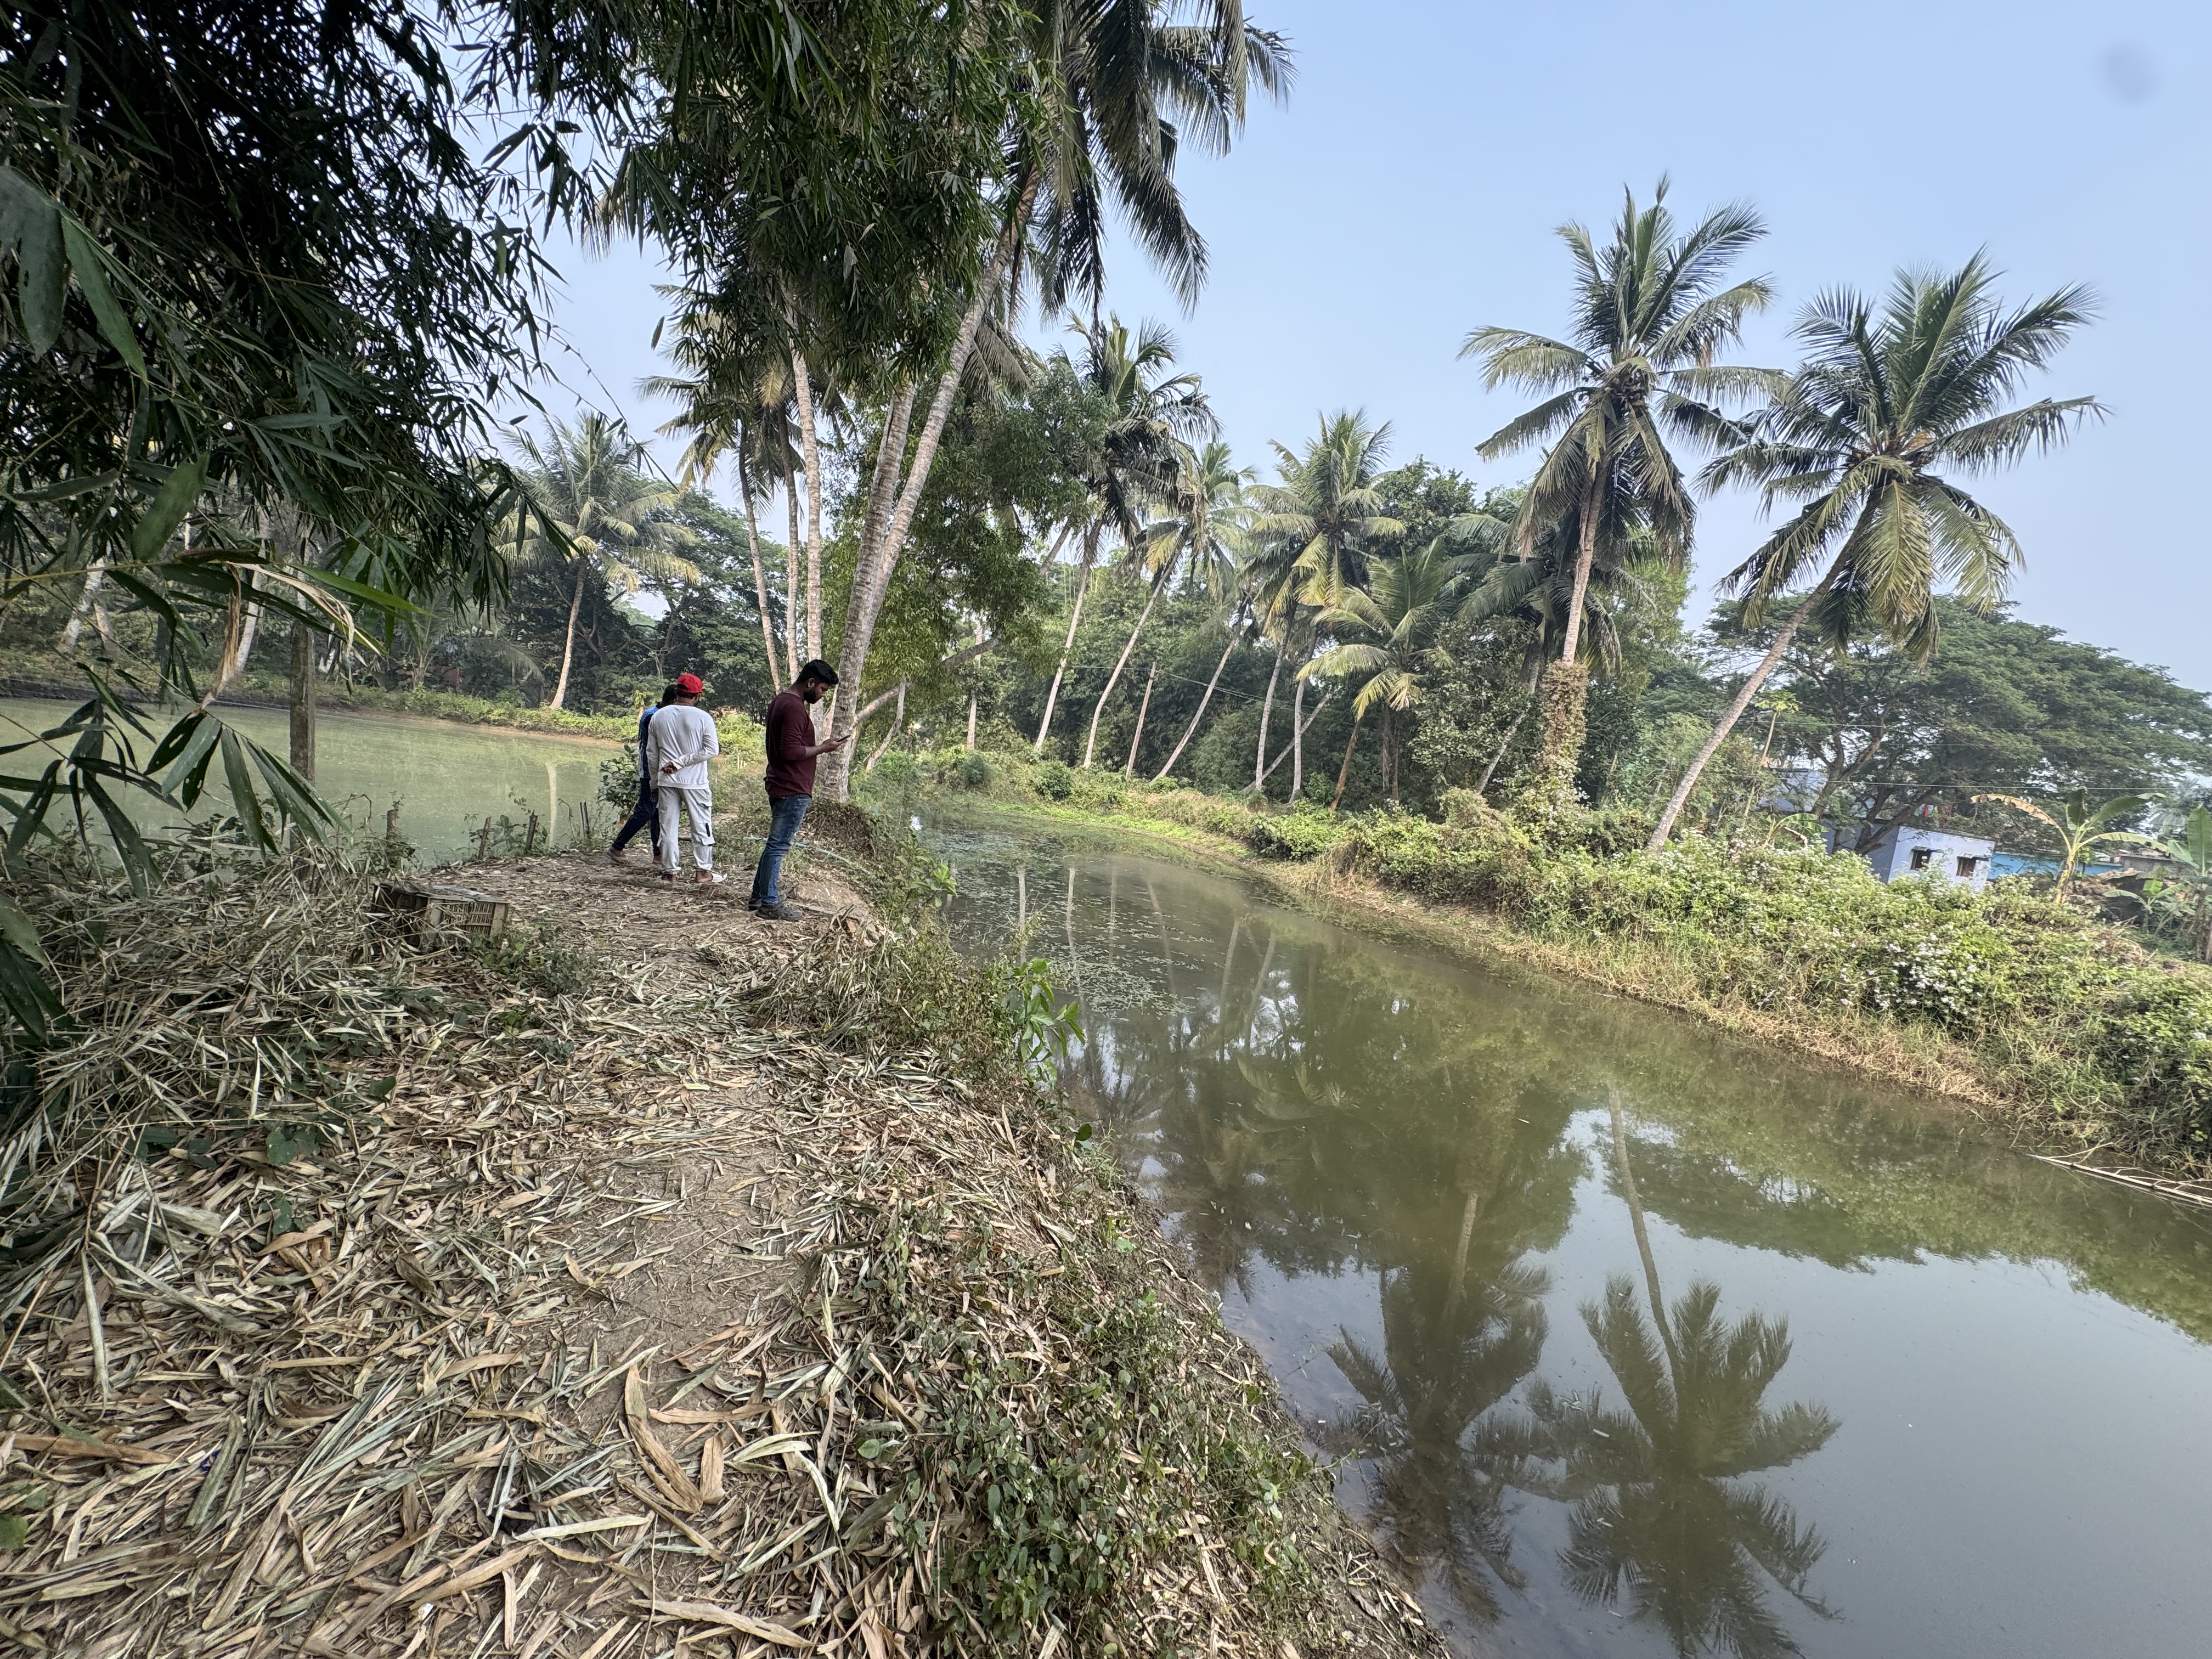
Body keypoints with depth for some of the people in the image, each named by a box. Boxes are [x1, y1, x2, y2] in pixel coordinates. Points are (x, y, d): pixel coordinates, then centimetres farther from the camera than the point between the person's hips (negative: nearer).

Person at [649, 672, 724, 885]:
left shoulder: (659, 716, 3)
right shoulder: (703, 717, -8)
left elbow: (651, 752, 8)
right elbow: (712, 749, -14)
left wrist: (655, 778, 18)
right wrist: (682, 762, -10)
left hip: (667, 781, 3)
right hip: (694, 781, -3)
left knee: (668, 826, 10)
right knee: (701, 826, 6)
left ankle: (668, 871, 15)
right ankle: (704, 872, 7)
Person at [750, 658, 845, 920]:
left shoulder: (781, 701, 16)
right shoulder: (795, 708, -18)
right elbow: (792, 752, -24)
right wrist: (824, 748, -14)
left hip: (780, 786, 11)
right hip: (793, 790, -11)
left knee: (775, 844, 17)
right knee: (778, 845, -4)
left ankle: (758, 896, 24)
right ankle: (769, 903, 3)